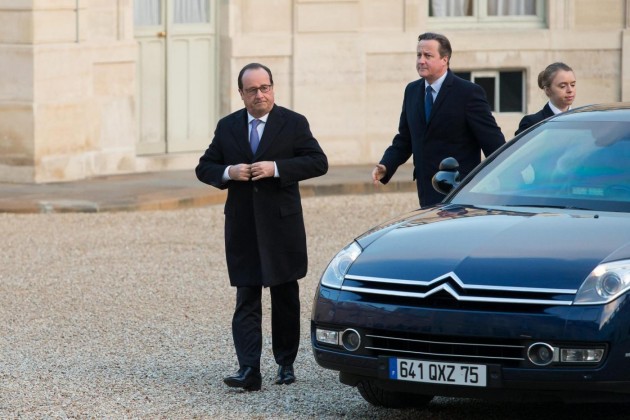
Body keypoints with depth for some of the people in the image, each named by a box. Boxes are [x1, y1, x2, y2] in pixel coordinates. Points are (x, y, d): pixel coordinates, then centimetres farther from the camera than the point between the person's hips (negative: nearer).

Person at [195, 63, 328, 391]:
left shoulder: (294, 124, 0)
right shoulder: (227, 127, 8)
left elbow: (318, 162, -7)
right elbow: (204, 168, 10)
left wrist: (276, 168, -18)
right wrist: (228, 172, -12)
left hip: (282, 225, -1)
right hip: (242, 227, 1)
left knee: (285, 298, 10)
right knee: (246, 300, -6)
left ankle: (285, 364, 22)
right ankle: (249, 370, -14)